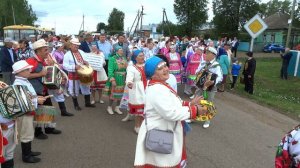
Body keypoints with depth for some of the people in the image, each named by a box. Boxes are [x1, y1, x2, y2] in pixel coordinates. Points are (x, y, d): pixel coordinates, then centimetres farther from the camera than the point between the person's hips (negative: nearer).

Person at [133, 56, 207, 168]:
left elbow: (173, 105, 13)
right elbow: (170, 113, -32)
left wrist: (190, 104, 3)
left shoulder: (159, 86, 7)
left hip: (165, 134, 10)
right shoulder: (156, 89, -28)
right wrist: (194, 110, -22)